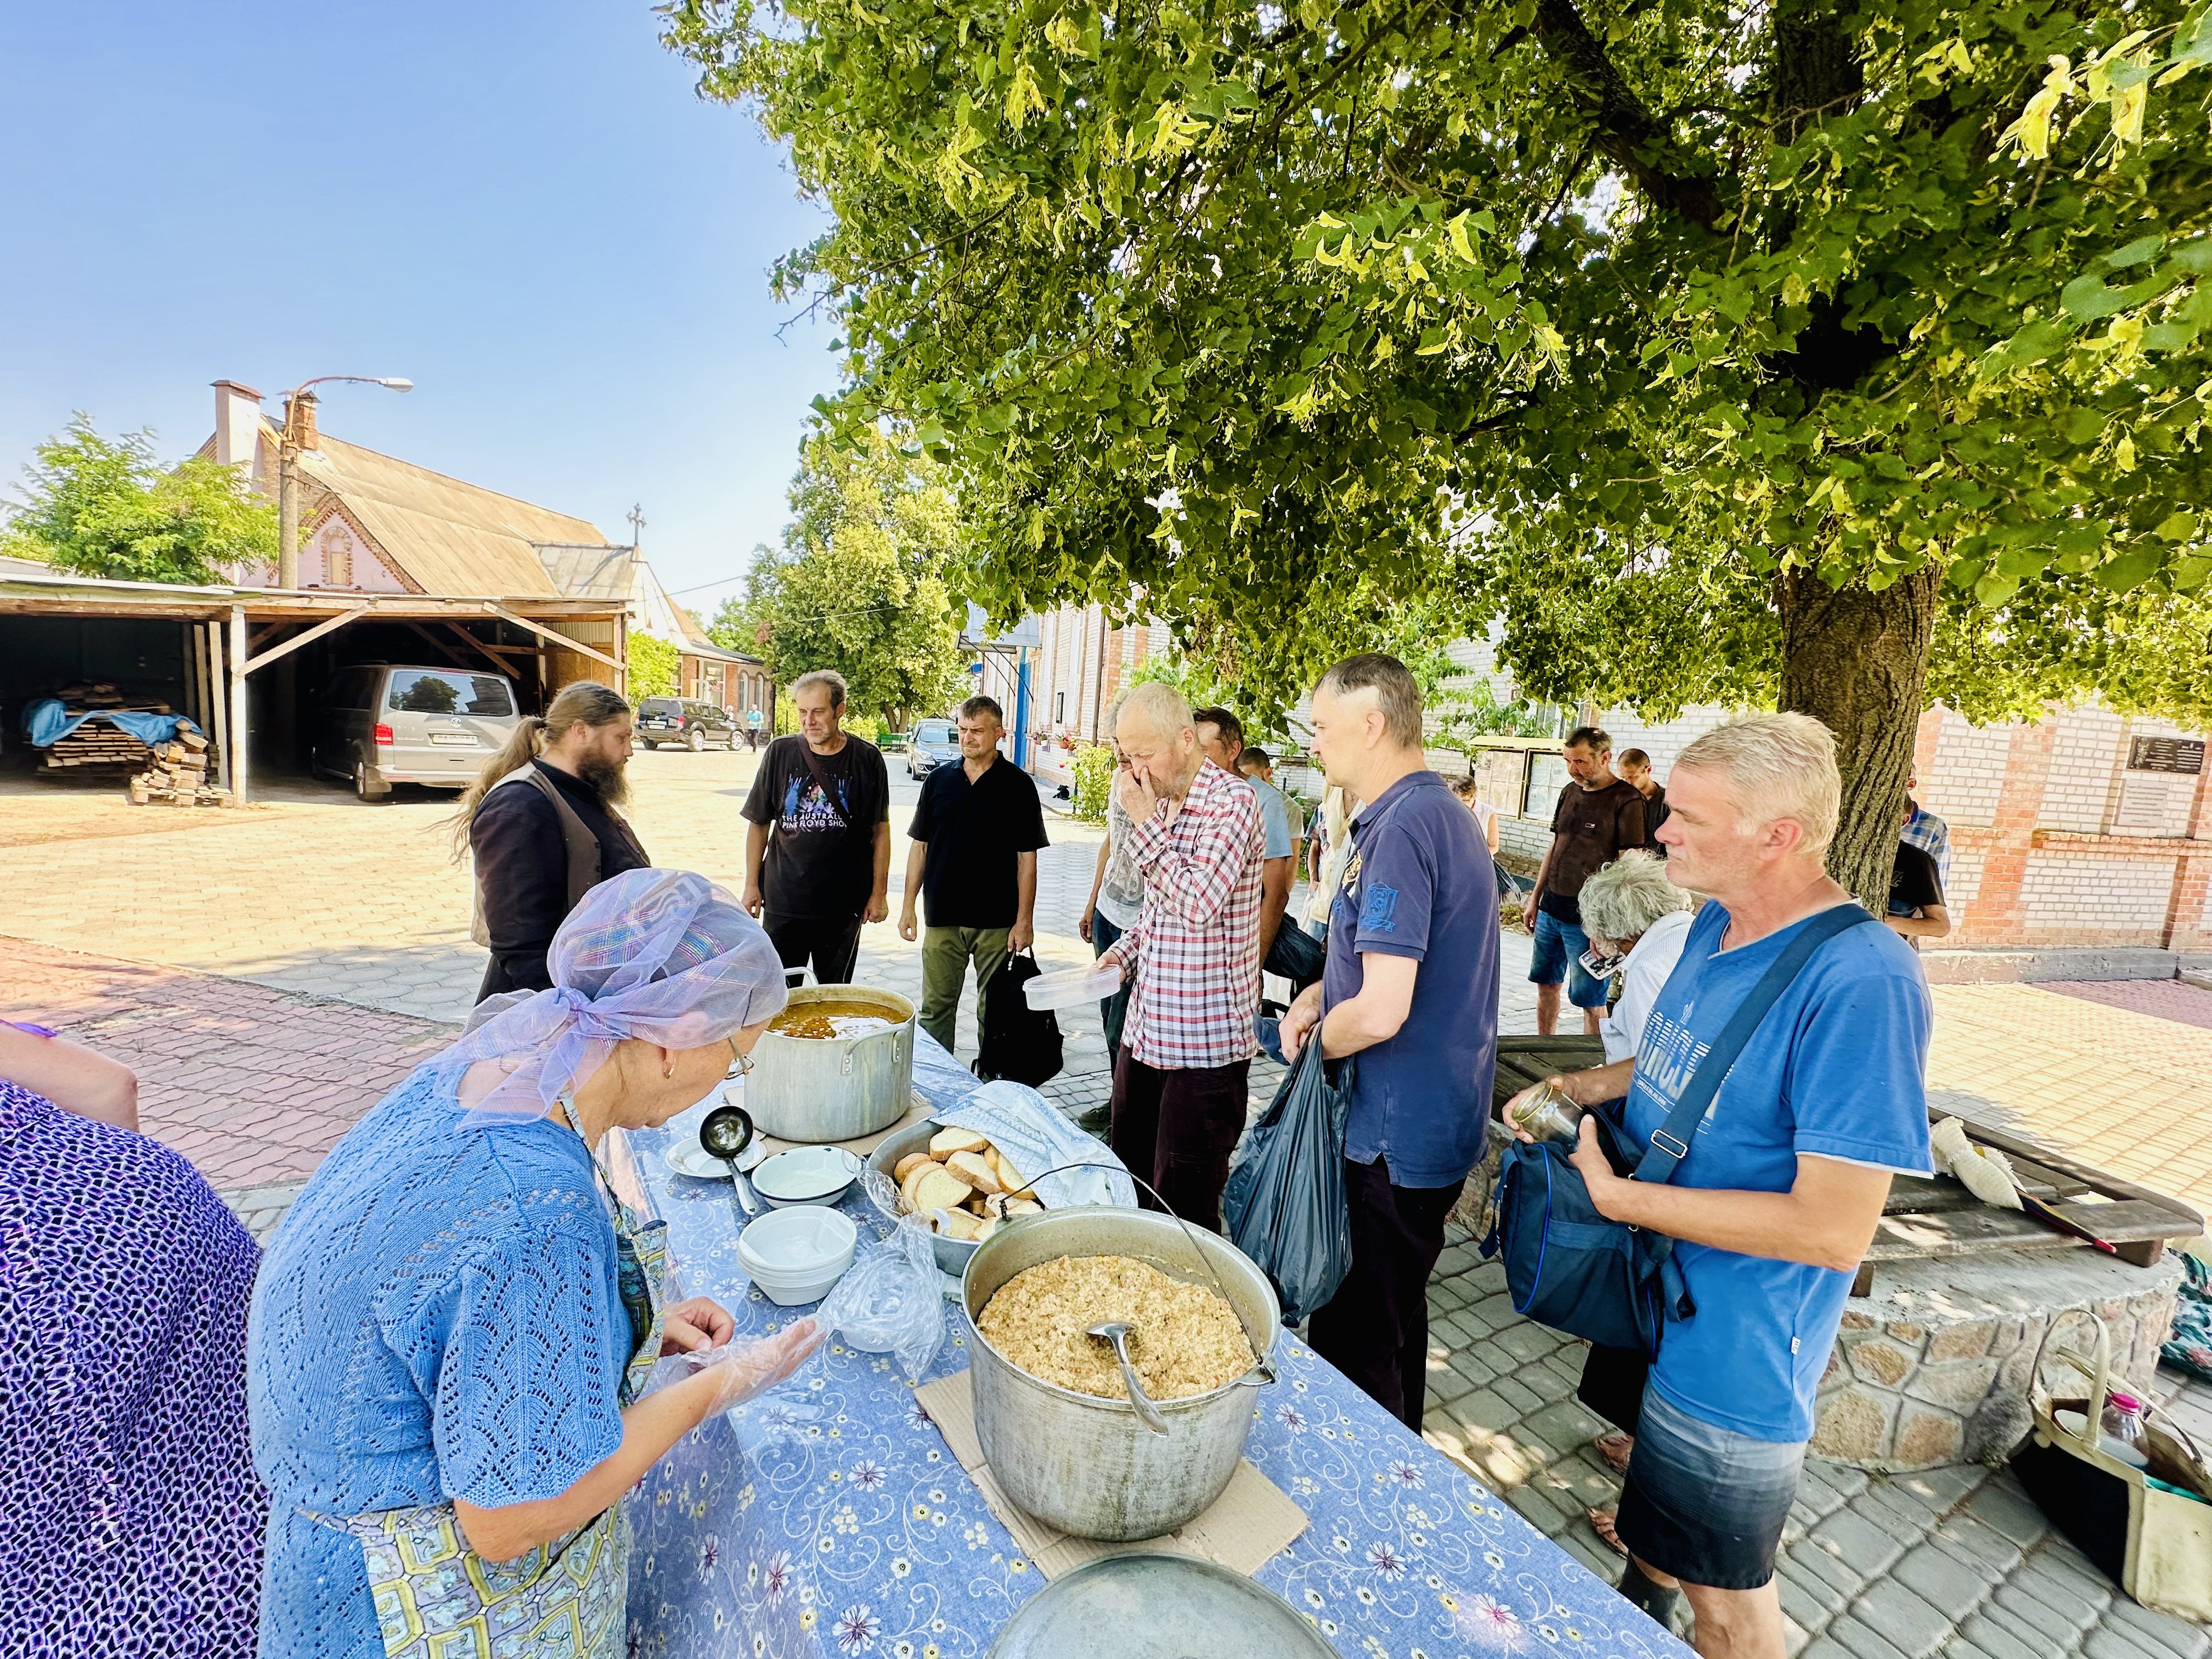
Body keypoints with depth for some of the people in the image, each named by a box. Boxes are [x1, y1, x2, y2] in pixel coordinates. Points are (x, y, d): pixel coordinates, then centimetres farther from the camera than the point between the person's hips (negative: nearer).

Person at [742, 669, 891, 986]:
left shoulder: (867, 760, -3)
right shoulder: (780, 753, 0)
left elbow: (880, 830, 2)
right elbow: (758, 824, 7)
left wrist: (878, 892, 0)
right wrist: (752, 885, 5)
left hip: (844, 904, 0)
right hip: (782, 902, 1)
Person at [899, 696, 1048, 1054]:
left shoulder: (1018, 785, -2)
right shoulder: (938, 780, 7)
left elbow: (1027, 857, -3)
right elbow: (919, 846, 11)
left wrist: (1024, 921, -7)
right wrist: (908, 904, 6)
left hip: (997, 921, -3)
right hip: (942, 917, 3)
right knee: (935, 1009, 10)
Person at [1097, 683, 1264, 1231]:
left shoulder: (1232, 801, -14)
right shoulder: (1161, 803, 11)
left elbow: (1199, 902, -26)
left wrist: (1146, 825, -18)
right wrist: (1122, 954, 6)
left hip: (1205, 1040, -8)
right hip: (1144, 1029, 8)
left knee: (1183, 1206, 3)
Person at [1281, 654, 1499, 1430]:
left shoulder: (1402, 827, -24)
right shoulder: (1444, 812, 9)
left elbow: (1382, 1010, -29)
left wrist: (1319, 1039, -8)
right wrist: (1323, 991, 4)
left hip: (1396, 1138, -10)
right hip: (1435, 1124, 10)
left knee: (1357, 1342, 8)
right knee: (1395, 1314, 27)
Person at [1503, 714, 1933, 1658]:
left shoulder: (1861, 982, -30)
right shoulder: (1714, 927, -2)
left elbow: (1834, 1229, -29)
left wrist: (1617, 1195, -25)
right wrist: (1584, 1088, -3)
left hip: (1733, 1352, -8)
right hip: (1644, 1295, 8)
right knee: (1654, 1519, 33)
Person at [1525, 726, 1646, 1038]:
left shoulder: (1626, 800, -10)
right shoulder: (1570, 791, 11)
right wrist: (1535, 899, 17)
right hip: (1551, 908, 7)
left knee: (1590, 999, 0)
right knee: (1546, 985, 14)